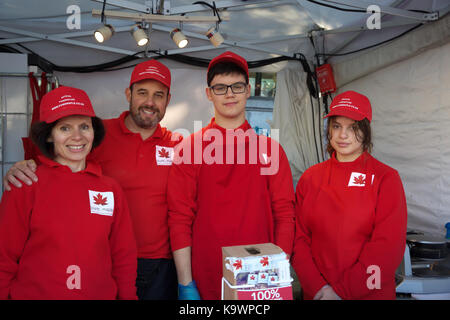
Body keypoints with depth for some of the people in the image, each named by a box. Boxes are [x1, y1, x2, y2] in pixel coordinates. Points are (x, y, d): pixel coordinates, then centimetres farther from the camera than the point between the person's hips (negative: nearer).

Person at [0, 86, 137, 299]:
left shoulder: (111, 190, -2)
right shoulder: (25, 186, -10)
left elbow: (123, 258, 3)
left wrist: (127, 295, -1)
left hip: (101, 294, 3)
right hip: (34, 294, -2)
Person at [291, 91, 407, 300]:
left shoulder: (386, 178, -7)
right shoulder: (310, 177, 1)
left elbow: (388, 247, -13)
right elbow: (298, 237, -1)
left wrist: (341, 290, -15)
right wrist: (317, 287, -12)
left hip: (370, 293, -2)